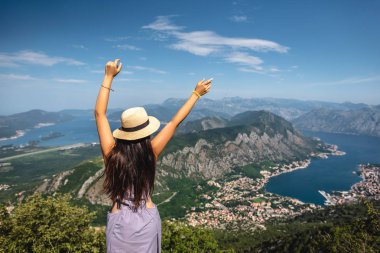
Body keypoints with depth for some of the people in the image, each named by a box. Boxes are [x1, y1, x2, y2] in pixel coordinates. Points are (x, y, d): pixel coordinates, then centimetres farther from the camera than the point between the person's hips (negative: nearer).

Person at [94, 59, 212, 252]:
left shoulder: (112, 153, -16)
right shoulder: (150, 152, -18)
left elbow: (99, 113, -10)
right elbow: (175, 122, -11)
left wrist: (109, 77, -6)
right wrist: (196, 93, -2)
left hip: (120, 221, 0)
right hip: (147, 220, 0)